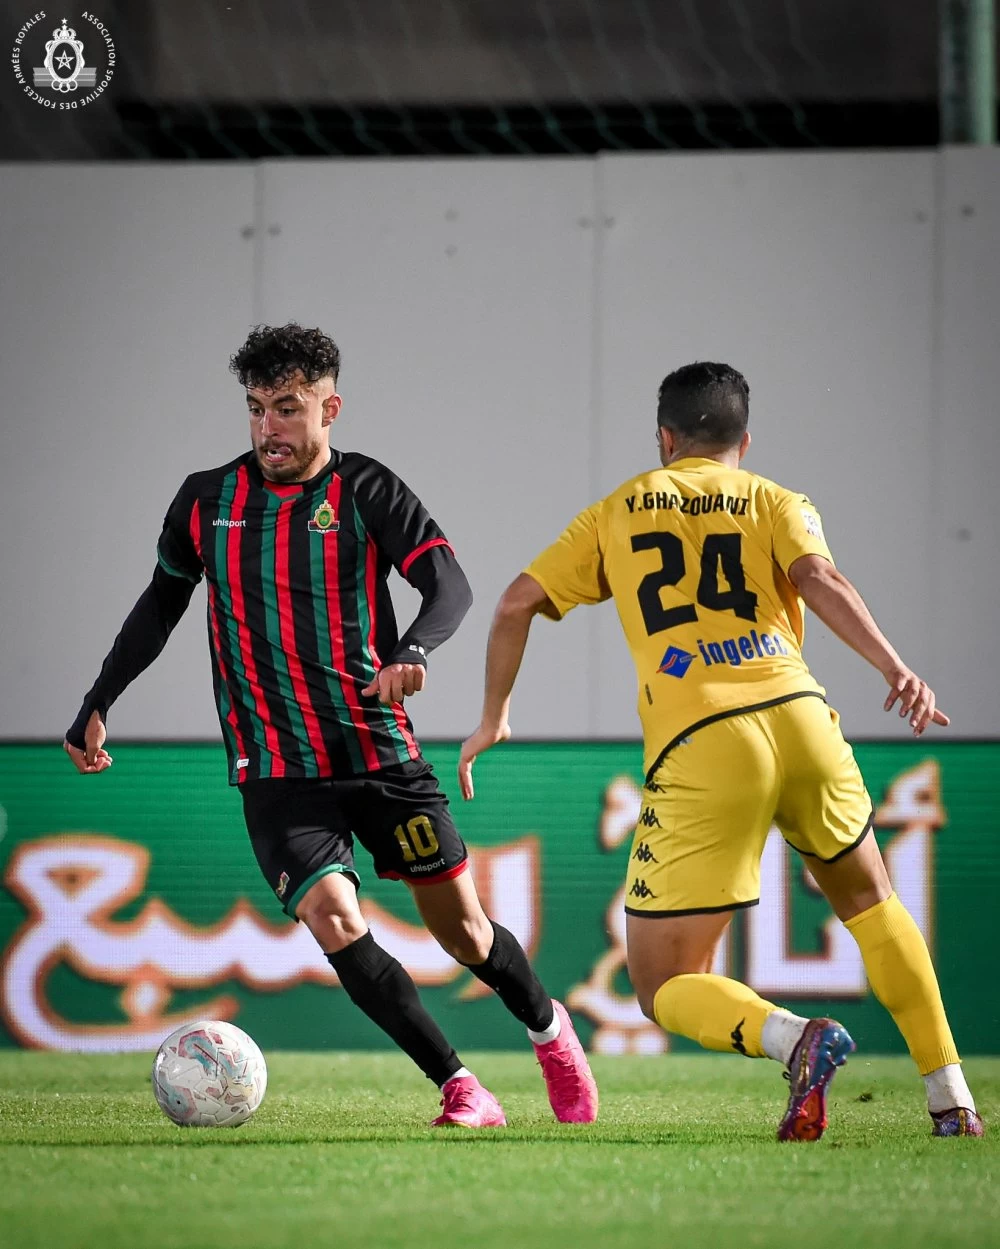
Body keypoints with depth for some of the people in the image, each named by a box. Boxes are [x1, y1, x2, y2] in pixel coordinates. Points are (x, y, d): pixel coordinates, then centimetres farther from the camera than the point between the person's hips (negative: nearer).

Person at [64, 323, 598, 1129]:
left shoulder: (366, 492, -4)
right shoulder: (206, 502, 5)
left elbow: (449, 585, -16)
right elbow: (162, 604, 20)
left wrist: (413, 649, -37)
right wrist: (97, 704, 17)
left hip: (382, 755, -1)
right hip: (276, 775, 1)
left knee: (462, 932, 5)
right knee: (334, 920, -20)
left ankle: (547, 1027, 36)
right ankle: (461, 1090, -12)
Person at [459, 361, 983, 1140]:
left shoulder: (616, 513, 20)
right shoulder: (775, 503, 16)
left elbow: (517, 604, 14)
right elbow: (818, 579, -5)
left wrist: (494, 717, 27)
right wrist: (895, 669, -16)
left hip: (697, 751, -2)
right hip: (798, 720, 2)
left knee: (664, 989, 4)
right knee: (869, 899, 28)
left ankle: (794, 1039, -26)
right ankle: (951, 1099, 20)